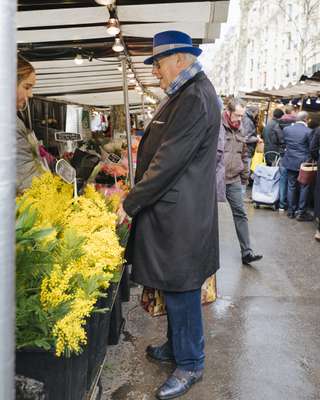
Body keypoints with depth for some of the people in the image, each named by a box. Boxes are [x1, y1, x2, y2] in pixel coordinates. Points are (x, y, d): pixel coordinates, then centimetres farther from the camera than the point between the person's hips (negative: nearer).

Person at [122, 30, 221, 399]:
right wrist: (136, 197, 15)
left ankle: (190, 365, 19)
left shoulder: (195, 98, -18)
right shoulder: (185, 94, 14)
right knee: (172, 286, 20)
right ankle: (176, 346, 37)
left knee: (180, 290, 2)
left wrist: (130, 204, -15)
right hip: (171, 211, 10)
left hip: (180, 217, -10)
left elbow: (168, 162, -23)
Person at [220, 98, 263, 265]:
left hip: (233, 180, 6)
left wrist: (245, 176, 18)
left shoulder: (239, 130, 11)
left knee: (241, 214, 3)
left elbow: (244, 156, 20)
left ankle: (246, 252, 6)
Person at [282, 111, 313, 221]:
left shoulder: (286, 129, -1)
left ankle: (291, 211, 19)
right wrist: (312, 161, 7)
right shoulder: (308, 132, -14)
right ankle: (301, 213, 8)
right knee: (304, 187, 5)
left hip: (290, 162, 5)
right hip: (303, 163, -5)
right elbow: (312, 149, -8)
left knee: (291, 186, 13)